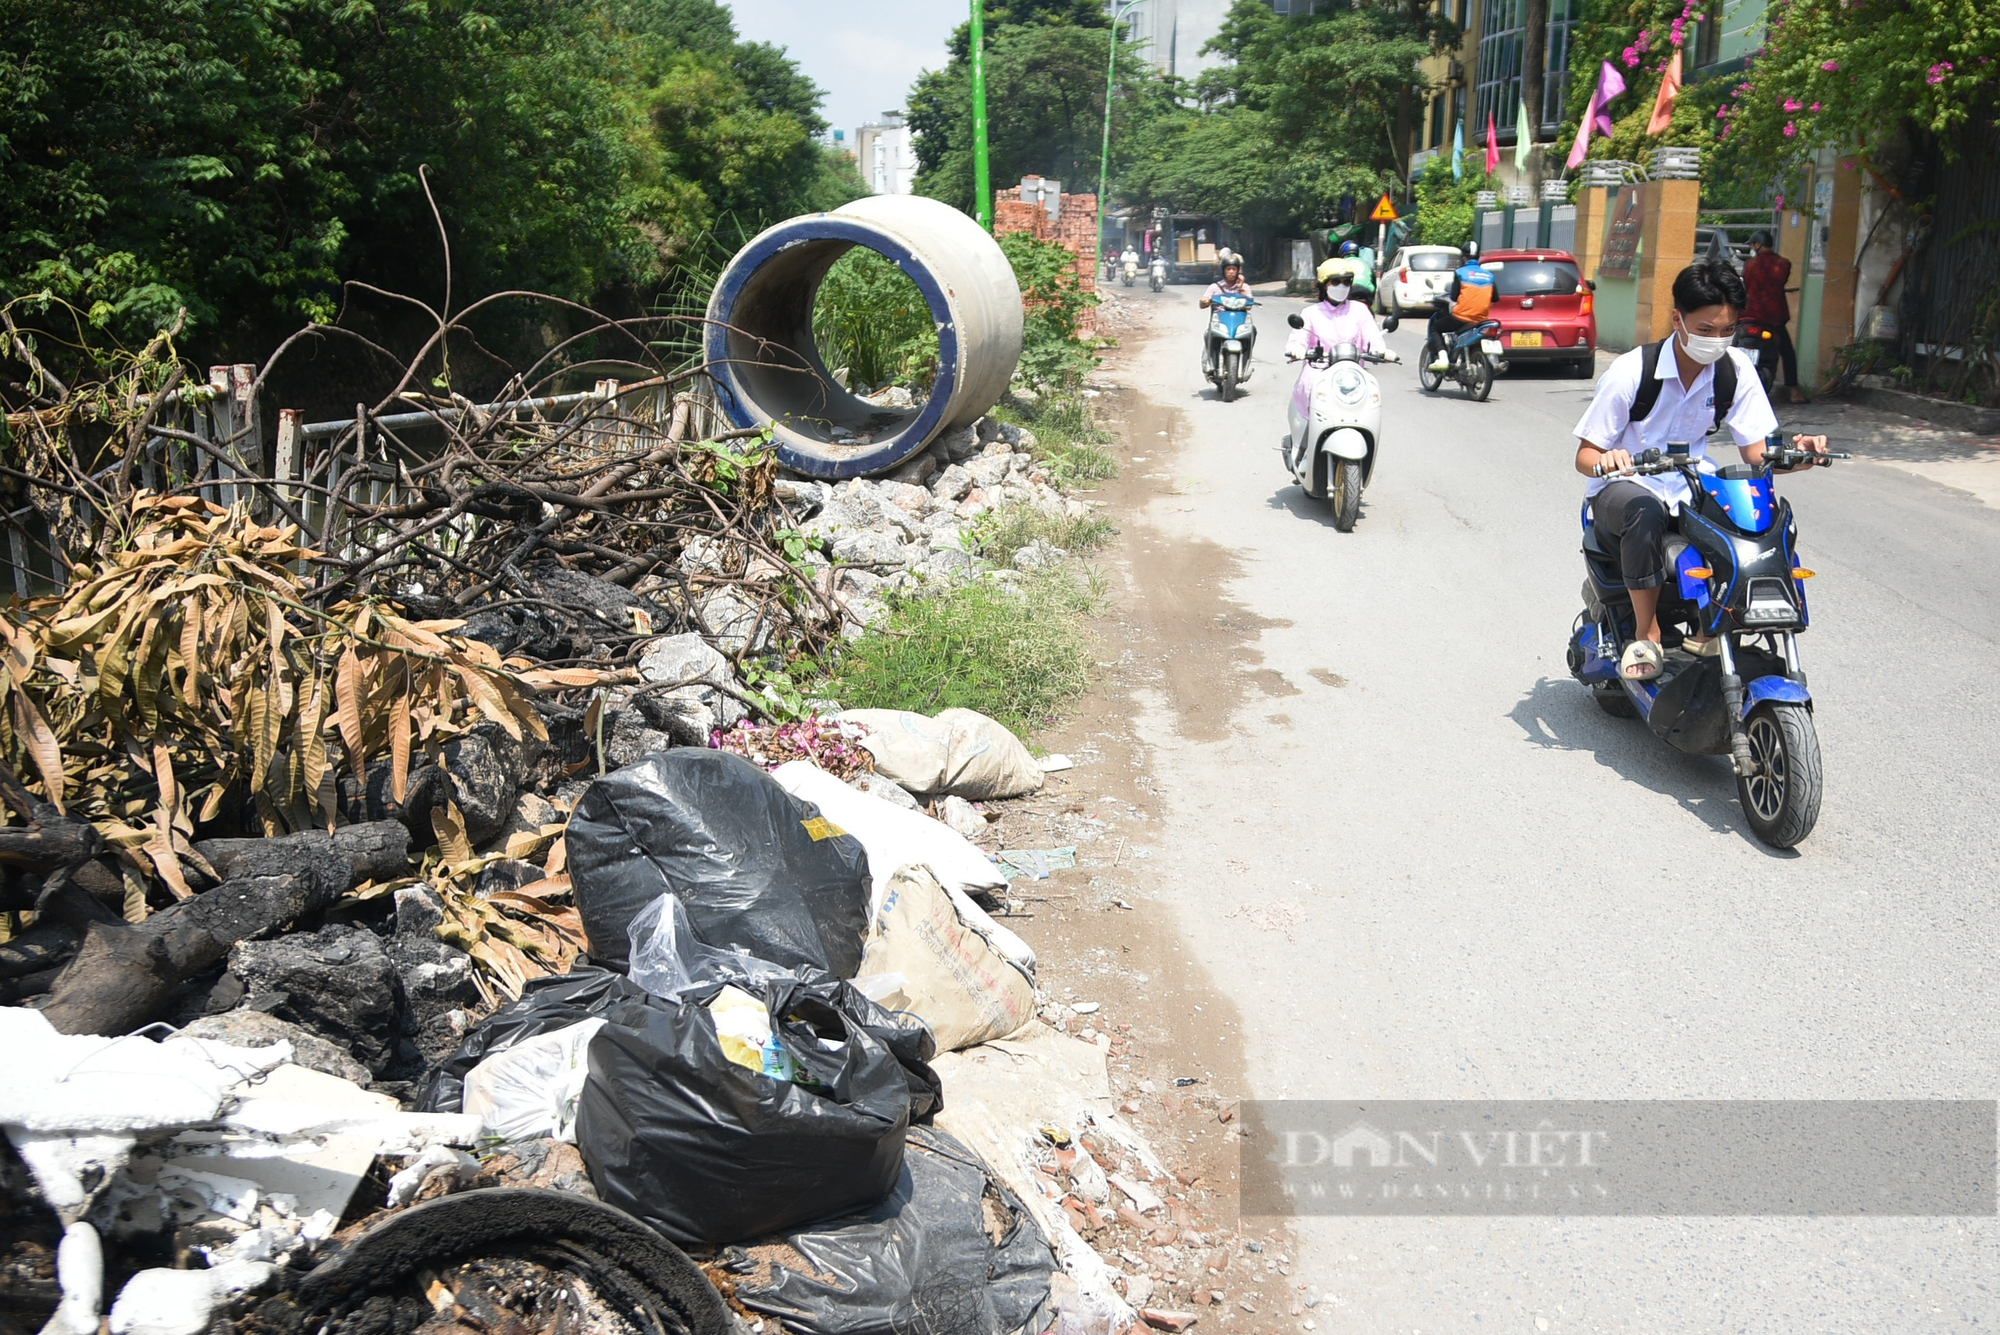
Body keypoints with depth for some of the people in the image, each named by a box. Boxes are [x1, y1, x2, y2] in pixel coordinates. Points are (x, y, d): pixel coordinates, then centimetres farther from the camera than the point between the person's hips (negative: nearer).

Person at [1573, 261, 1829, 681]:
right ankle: (1646, 634, -20)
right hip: (1624, 488, -4)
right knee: (1647, 514, -39)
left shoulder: (1737, 368, -2)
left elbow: (1756, 452, -2)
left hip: (1693, 489, 4)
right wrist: (1607, 461, -38)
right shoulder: (1631, 371, -15)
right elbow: (1585, 455, -13)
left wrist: (1794, 454, -25)